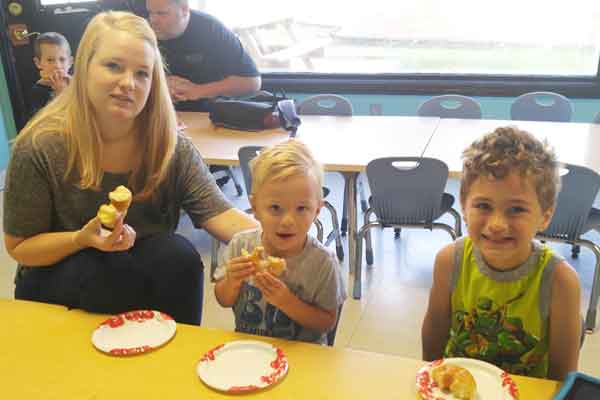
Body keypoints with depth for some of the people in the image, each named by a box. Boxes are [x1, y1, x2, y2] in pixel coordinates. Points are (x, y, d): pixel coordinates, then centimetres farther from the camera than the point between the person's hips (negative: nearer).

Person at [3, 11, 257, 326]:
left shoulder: (169, 144, -13)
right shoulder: (41, 148, -18)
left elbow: (217, 213, -20)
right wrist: (83, 240, -28)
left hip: (147, 273, 2)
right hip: (56, 284, -2)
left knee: (179, 253, -26)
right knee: (100, 269, -31)